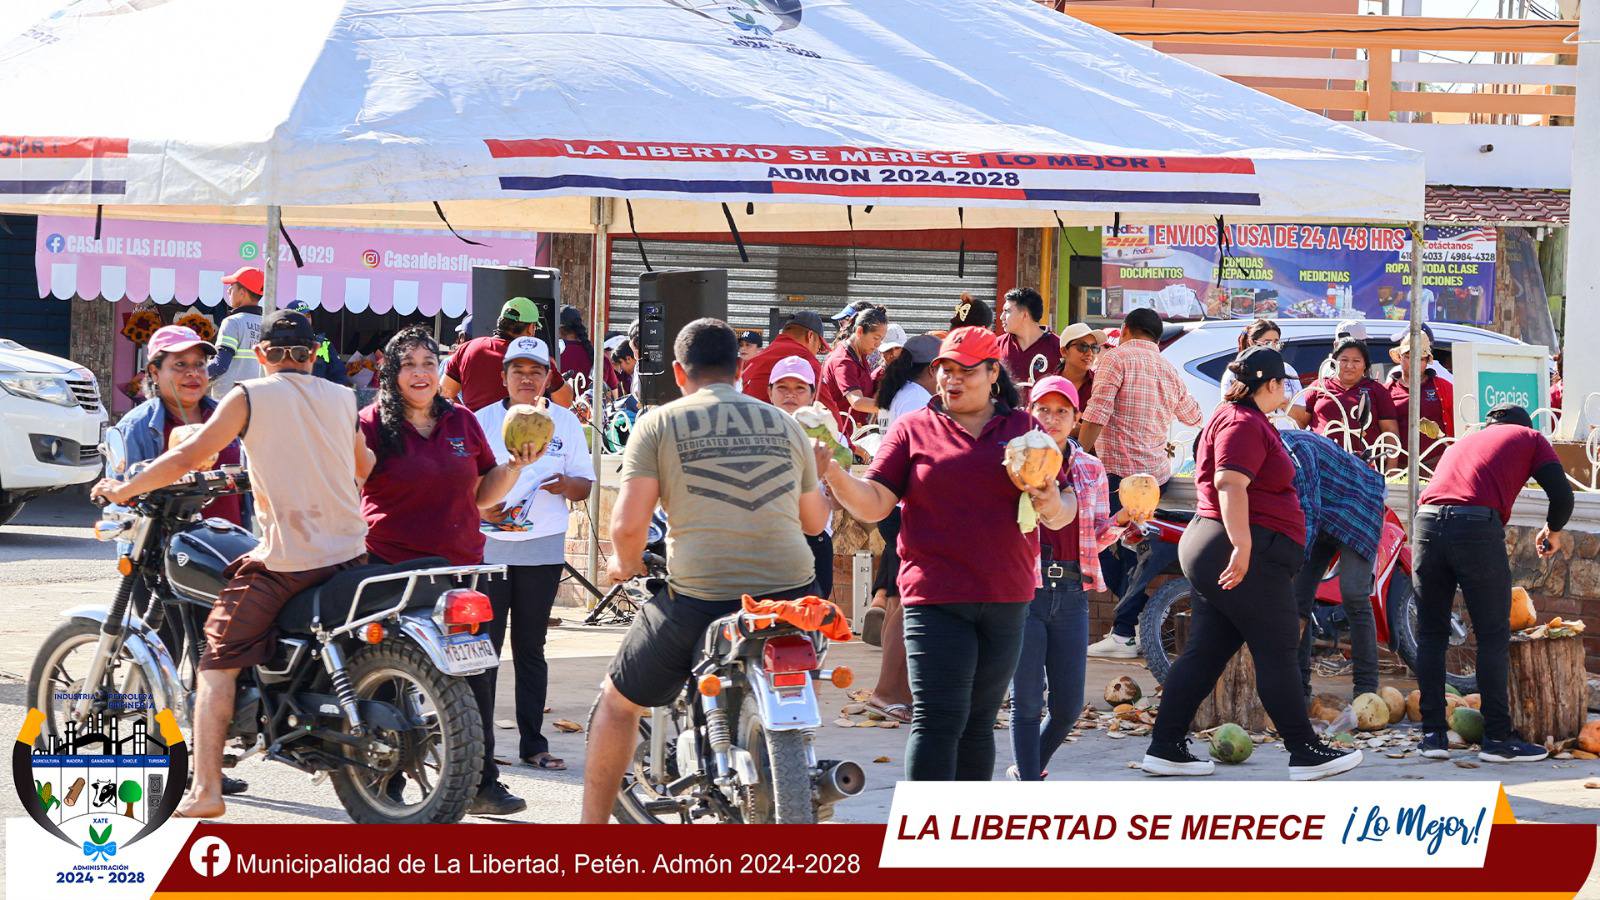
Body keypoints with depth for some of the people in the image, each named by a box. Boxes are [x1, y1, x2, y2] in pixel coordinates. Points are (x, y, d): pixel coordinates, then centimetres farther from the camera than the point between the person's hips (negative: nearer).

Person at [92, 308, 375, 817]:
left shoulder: (250, 397, -2)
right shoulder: (341, 398, 11)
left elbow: (188, 457, -8)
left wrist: (124, 490, 5)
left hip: (286, 557, -5)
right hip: (349, 553, 5)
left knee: (218, 663, 1)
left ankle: (206, 790, -8)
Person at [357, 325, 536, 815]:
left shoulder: (463, 423, 12)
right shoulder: (372, 424, -2)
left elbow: (482, 494, 17)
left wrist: (516, 466, 3)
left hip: (462, 567, 4)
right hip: (392, 569, -4)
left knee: (476, 681, 4)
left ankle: (481, 783, 12)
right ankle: (387, 787, 10)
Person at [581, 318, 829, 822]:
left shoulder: (660, 424, 1)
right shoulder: (785, 425, 13)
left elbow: (628, 524, -8)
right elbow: (815, 520, 22)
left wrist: (626, 564, 13)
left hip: (700, 596, -3)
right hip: (789, 588, 3)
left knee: (620, 700, 19)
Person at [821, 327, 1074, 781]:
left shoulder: (1024, 428, 11)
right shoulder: (913, 429, 6)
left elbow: (1063, 512, 10)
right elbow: (874, 504, -1)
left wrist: (1053, 507, -14)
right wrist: (832, 474, -19)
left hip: (1005, 599, 3)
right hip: (936, 599, -3)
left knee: (978, 722, 11)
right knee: (938, 719, -12)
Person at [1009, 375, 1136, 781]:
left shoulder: (1091, 469, 12)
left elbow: (1098, 538, 15)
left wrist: (1121, 520, -6)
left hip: (1071, 591, 4)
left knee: (1068, 706, 4)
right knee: (1028, 701, -3)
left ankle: (1027, 770, 29)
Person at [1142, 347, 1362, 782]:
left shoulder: (1239, 418, 21)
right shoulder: (1245, 424, -13)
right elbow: (1230, 484, -24)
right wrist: (1242, 546, -31)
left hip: (1212, 551, 11)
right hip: (1249, 557, -11)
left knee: (1205, 653, 8)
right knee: (1277, 653, -5)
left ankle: (1165, 749, 7)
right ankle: (1305, 753, -2)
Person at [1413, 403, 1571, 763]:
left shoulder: (1462, 442, 36)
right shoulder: (1530, 438, 23)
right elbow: (1562, 494, 9)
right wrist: (1553, 531, 29)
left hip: (1427, 519, 4)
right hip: (1477, 524, -4)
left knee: (1431, 634, 13)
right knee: (1493, 636, 3)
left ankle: (1433, 734, 11)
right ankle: (1497, 739, 2)